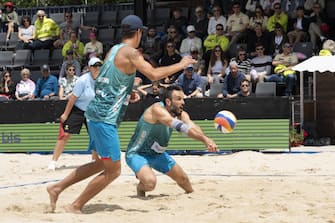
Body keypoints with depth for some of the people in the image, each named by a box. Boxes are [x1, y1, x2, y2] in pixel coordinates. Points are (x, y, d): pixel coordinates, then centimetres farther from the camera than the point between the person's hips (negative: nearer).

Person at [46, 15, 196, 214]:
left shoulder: (114, 50, 15)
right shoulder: (130, 52, -12)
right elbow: (154, 74, -22)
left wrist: (129, 92, 23)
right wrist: (181, 65, -11)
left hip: (97, 114, 10)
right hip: (105, 117, -9)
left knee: (102, 164, 22)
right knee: (113, 170, -2)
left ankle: (57, 188, 22)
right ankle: (75, 207, 3)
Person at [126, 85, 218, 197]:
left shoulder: (181, 114, -6)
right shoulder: (157, 109, -30)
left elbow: (192, 127, -25)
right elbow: (180, 126, -43)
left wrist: (206, 139, -47)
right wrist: (205, 139, -51)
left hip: (157, 154, 8)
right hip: (137, 154, -8)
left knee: (183, 178, 19)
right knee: (150, 182, -32)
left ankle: (191, 193, 51)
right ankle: (140, 188, 3)